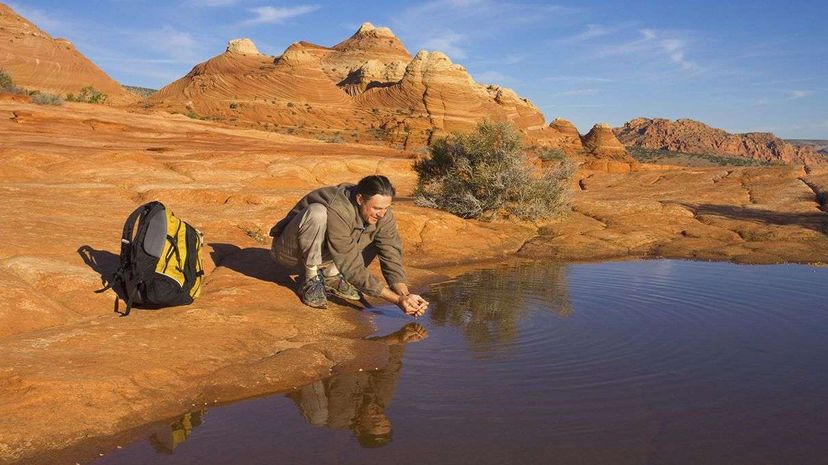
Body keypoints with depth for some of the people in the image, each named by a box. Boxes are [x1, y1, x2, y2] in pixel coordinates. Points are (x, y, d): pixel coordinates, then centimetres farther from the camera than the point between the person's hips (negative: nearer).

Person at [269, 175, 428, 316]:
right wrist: (397, 300, -35)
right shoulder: (337, 211, -37)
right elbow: (352, 268, -34)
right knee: (317, 212, -37)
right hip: (289, 251, -6)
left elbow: (391, 257, -16)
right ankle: (311, 279, -16)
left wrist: (405, 295, -33)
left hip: (323, 254, 6)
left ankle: (329, 275, -3)